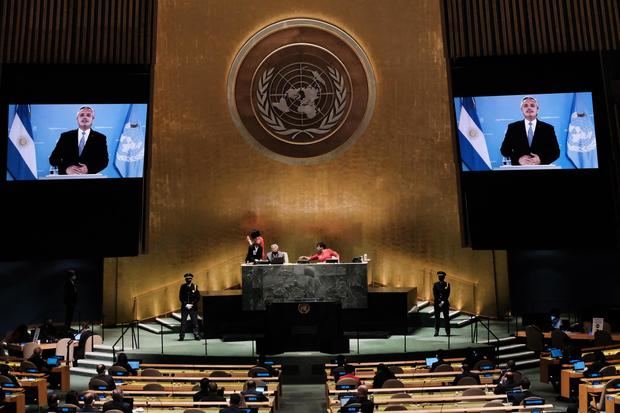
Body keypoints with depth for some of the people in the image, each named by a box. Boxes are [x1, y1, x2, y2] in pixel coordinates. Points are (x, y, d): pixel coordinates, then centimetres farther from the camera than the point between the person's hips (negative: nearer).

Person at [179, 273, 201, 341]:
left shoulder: (195, 286, 2)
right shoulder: (183, 287, 4)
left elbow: (198, 297, 1)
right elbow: (181, 297, 2)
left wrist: (192, 304, -8)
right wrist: (185, 304, -9)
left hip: (193, 307, 0)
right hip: (184, 307, 0)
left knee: (195, 322, -1)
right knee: (183, 322, -1)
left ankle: (196, 335, 4)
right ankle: (181, 336, 5)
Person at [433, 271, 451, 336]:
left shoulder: (447, 284, 2)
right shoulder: (435, 284, 6)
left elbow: (447, 294, -3)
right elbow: (435, 294, 0)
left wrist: (443, 301, -12)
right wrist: (439, 302, -10)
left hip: (445, 303, -1)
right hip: (437, 303, 1)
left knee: (446, 318, -3)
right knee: (437, 318, 1)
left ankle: (447, 332, 2)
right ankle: (436, 332, 4)